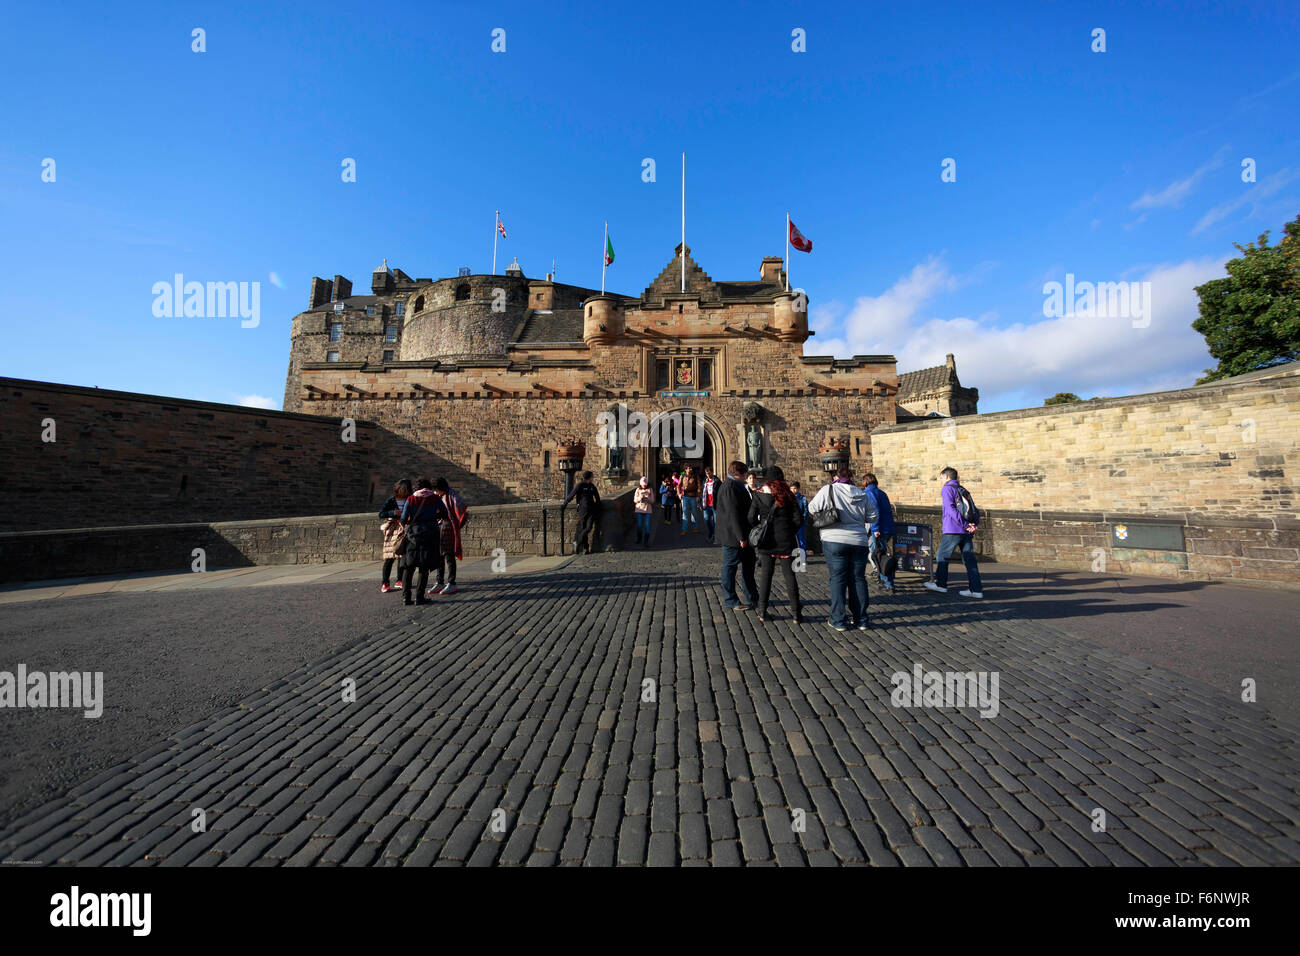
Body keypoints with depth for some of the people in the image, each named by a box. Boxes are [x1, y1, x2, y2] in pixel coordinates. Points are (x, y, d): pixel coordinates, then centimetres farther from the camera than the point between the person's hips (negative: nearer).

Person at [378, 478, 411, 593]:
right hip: (393, 531, -3)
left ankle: (399, 581, 16)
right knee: (390, 557, -5)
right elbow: (381, 513, -3)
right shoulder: (391, 500, 1)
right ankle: (385, 583, 1)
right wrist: (393, 512, -18)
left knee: (402, 555, 7)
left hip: (405, 530, 3)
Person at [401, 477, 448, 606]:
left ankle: (406, 596, 9)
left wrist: (405, 525, 19)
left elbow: (403, 519, -3)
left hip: (413, 533, 1)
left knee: (409, 566, 12)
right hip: (430, 533, -1)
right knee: (424, 567, 5)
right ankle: (419, 597, 3)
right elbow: (445, 514, 9)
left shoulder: (410, 499, 0)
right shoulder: (435, 498, 0)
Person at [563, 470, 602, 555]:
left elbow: (597, 497, 23)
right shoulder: (579, 485, -4)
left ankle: (577, 542, 7)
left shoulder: (592, 486, 13)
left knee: (589, 528, -10)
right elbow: (571, 495, -3)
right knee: (582, 529, 1)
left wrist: (598, 509, 21)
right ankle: (586, 548, 12)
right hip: (582, 510, -4)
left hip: (591, 510, 4)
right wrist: (564, 505, -1)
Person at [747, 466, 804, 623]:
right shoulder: (788, 495, -3)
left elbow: (751, 518, -5)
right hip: (786, 540, 0)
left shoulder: (758, 495, -2)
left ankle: (762, 611, 13)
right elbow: (798, 520, -4)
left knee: (765, 574, 9)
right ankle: (797, 613, 12)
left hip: (766, 540, 1)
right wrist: (790, 531, 12)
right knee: (789, 575, 6)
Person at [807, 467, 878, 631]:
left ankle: (839, 620, 6)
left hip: (835, 541, -3)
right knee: (858, 579, 11)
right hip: (859, 542, 3)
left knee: (837, 579, 3)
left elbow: (811, 509, -6)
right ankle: (861, 619, 19)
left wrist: (816, 520, 14)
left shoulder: (828, 490, -5)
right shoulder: (862, 495, 7)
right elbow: (872, 517, 11)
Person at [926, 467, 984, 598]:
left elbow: (951, 509, -16)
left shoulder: (947, 489, -3)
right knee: (969, 559, 6)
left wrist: (964, 524, -17)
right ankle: (976, 589, 4)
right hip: (967, 532, 7)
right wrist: (975, 524, -2)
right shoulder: (964, 491, 20)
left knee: (942, 557, 5)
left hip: (953, 530, -7)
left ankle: (941, 584, 13)